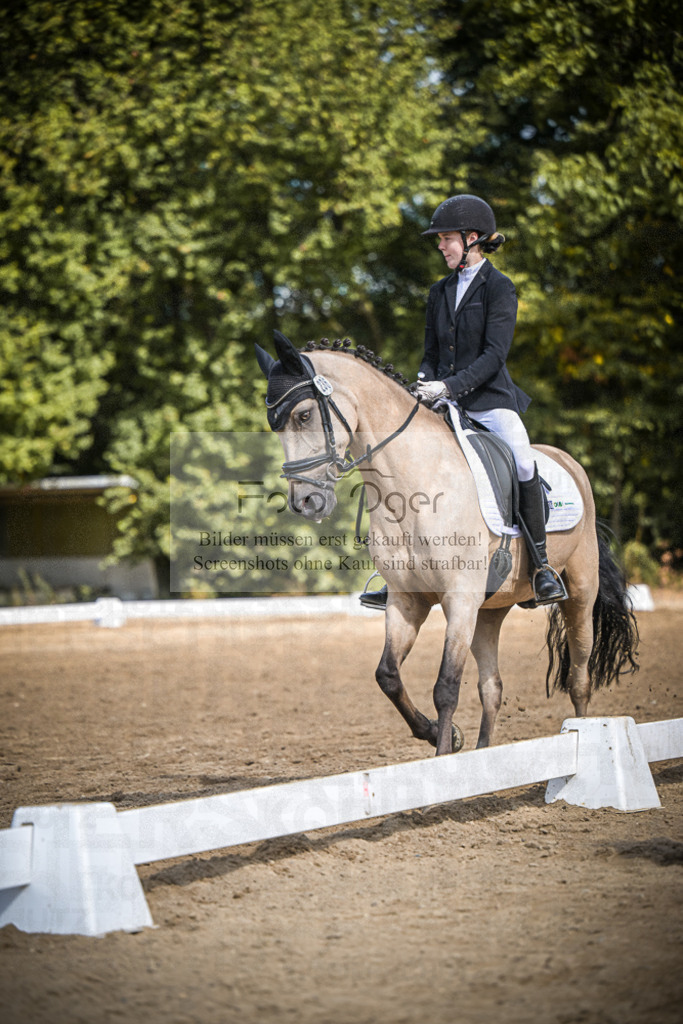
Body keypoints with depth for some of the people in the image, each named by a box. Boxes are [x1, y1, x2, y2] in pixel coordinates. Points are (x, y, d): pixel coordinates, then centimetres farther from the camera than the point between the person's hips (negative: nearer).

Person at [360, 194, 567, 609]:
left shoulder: (499, 287, -4)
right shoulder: (441, 291, 15)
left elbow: (495, 354, -13)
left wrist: (450, 386, -23)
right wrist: (424, 382, -3)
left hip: (490, 400, -6)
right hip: (445, 403, 6)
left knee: (524, 466, -28)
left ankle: (542, 565, -11)